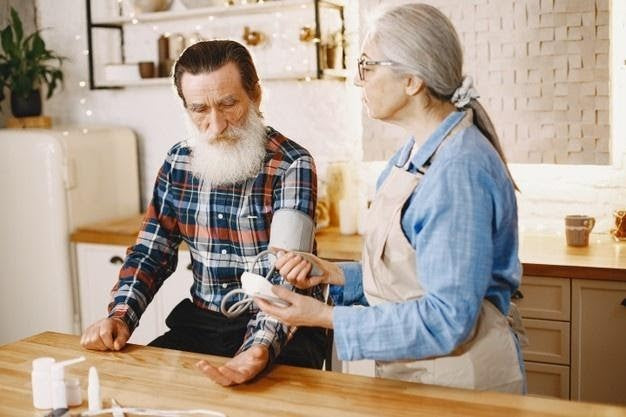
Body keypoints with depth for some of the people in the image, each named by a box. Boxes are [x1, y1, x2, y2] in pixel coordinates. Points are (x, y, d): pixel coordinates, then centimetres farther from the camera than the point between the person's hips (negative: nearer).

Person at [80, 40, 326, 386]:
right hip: (199, 323, 5)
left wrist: (259, 351, -42)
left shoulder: (292, 167, -14)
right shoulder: (178, 162, 4)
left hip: (278, 332, -4)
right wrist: (120, 316, -9)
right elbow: (152, 251, 9)